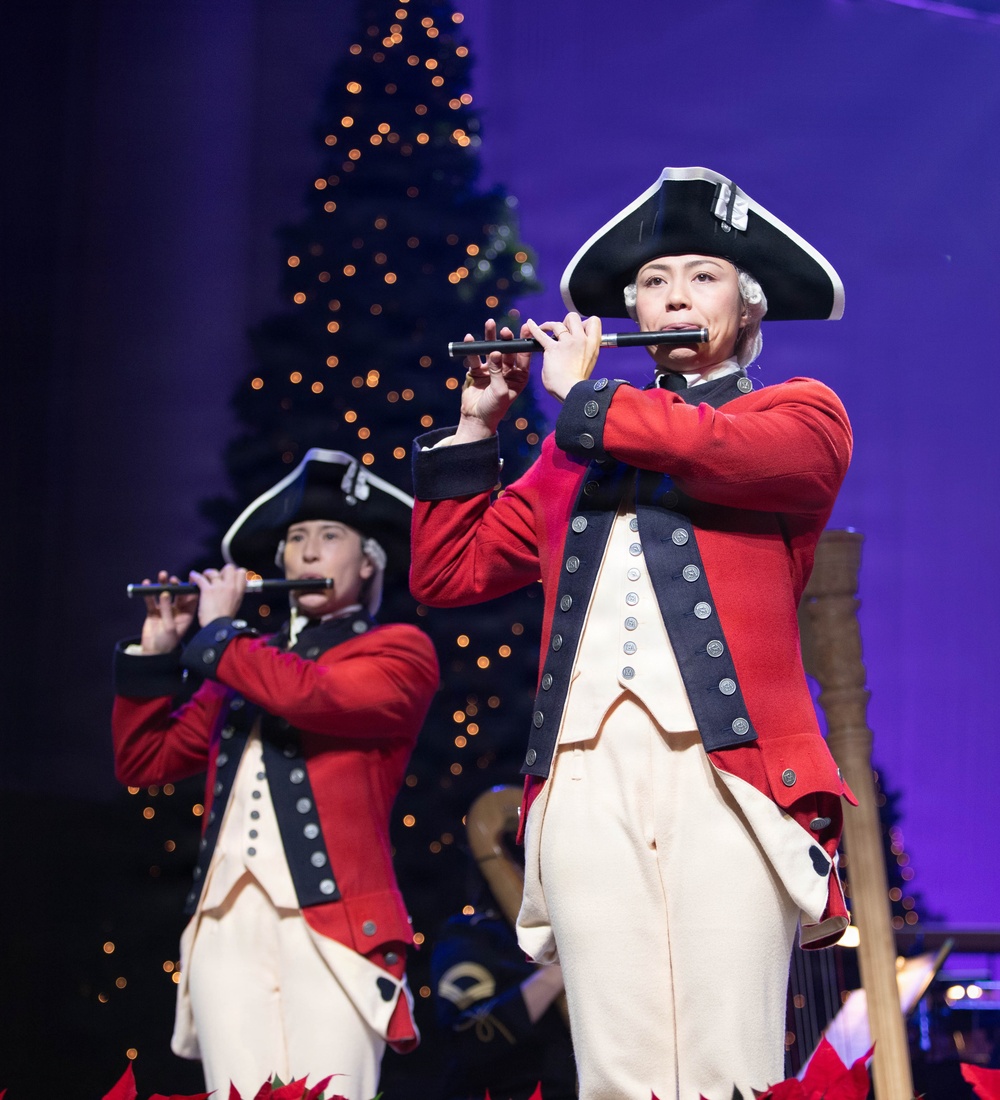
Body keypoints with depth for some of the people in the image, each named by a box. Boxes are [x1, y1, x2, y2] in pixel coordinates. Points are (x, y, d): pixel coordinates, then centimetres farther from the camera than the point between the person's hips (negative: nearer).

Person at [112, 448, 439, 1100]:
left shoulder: (399, 651, 8)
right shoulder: (247, 664, 25)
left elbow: (309, 693, -13)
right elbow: (144, 761, 23)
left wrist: (217, 630, 1)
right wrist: (156, 649, 13)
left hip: (334, 916, -5)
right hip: (228, 920, 5)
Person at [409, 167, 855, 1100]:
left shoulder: (802, 414, 14)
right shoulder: (576, 454, 26)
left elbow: (718, 450, -10)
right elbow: (445, 574, 23)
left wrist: (582, 394, 4)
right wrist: (475, 426, 15)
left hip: (727, 767, -3)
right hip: (585, 775, 3)